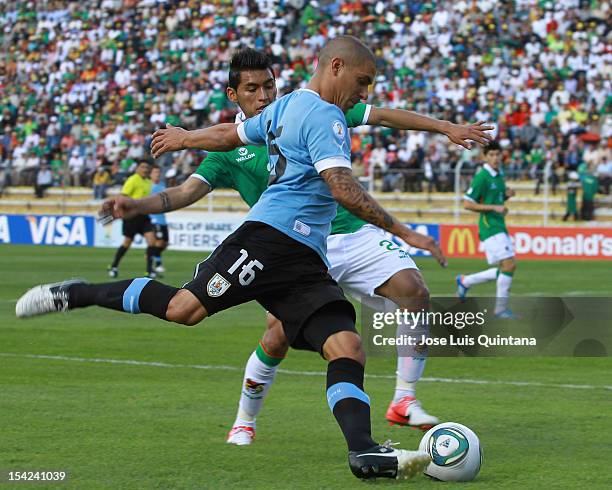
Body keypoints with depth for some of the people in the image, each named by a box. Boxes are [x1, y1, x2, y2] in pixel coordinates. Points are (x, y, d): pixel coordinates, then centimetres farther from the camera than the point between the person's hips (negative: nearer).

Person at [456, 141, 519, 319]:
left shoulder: (499, 175, 14)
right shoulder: (482, 177, -12)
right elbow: (467, 204, -14)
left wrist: (506, 195, 5)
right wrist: (494, 208, -19)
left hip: (500, 227, 9)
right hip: (490, 228, -9)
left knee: (507, 268, 9)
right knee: (509, 265, -14)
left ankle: (465, 281, 23)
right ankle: (501, 308, -4)